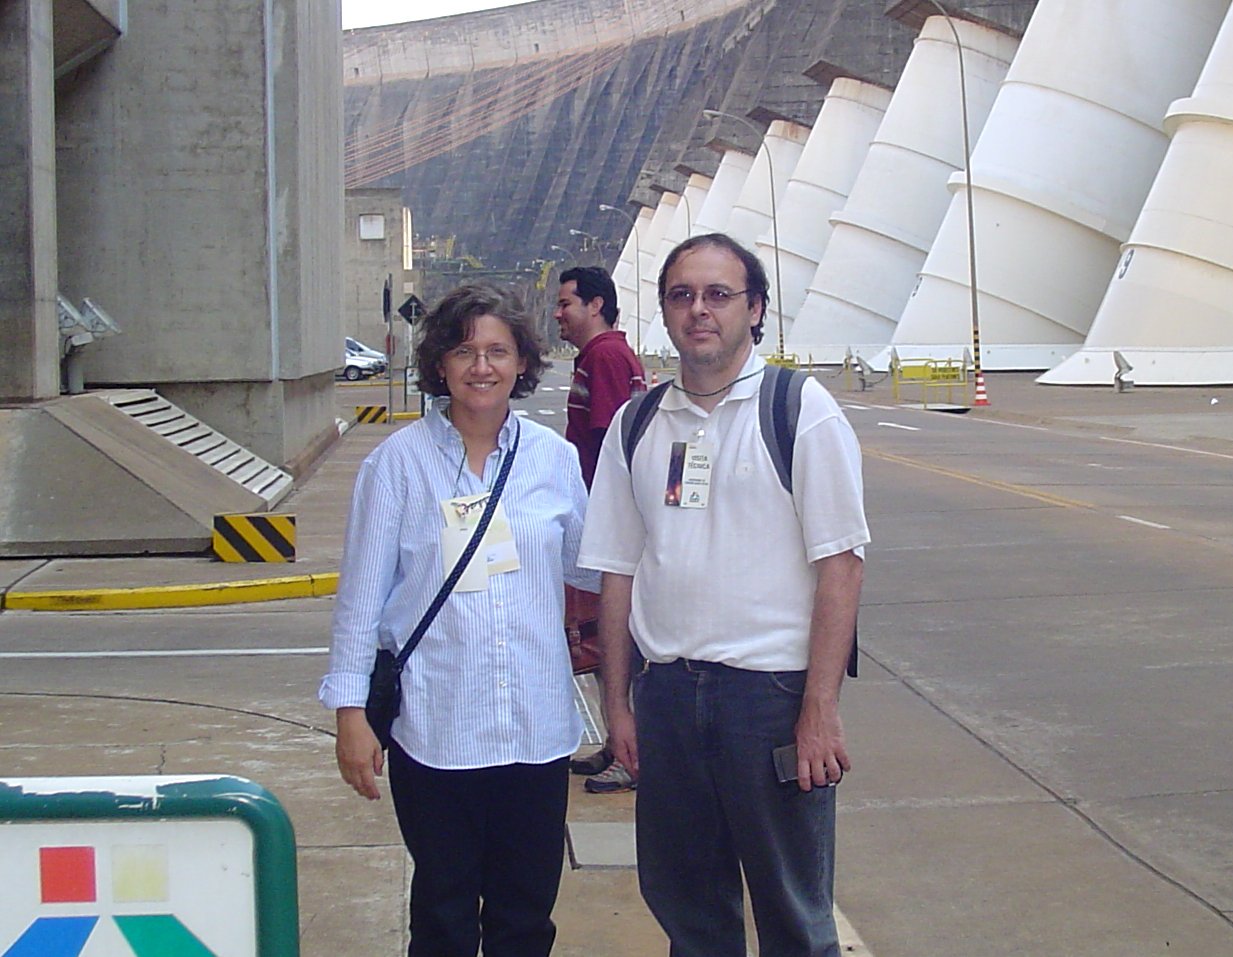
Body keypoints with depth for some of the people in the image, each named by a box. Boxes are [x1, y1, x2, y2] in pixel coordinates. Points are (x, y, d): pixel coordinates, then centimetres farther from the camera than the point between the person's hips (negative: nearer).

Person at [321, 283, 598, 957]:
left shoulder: (553, 457, 3)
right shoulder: (399, 460, -3)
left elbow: (586, 566, 16)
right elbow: (362, 591, -2)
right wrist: (350, 710, -4)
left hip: (537, 726, 2)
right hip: (433, 727, -2)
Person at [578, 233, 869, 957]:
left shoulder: (802, 410, -5)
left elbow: (841, 565, -8)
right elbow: (619, 571, 12)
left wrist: (820, 710, -13)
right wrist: (618, 703, 9)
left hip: (773, 689, -4)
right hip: (667, 692, 4)